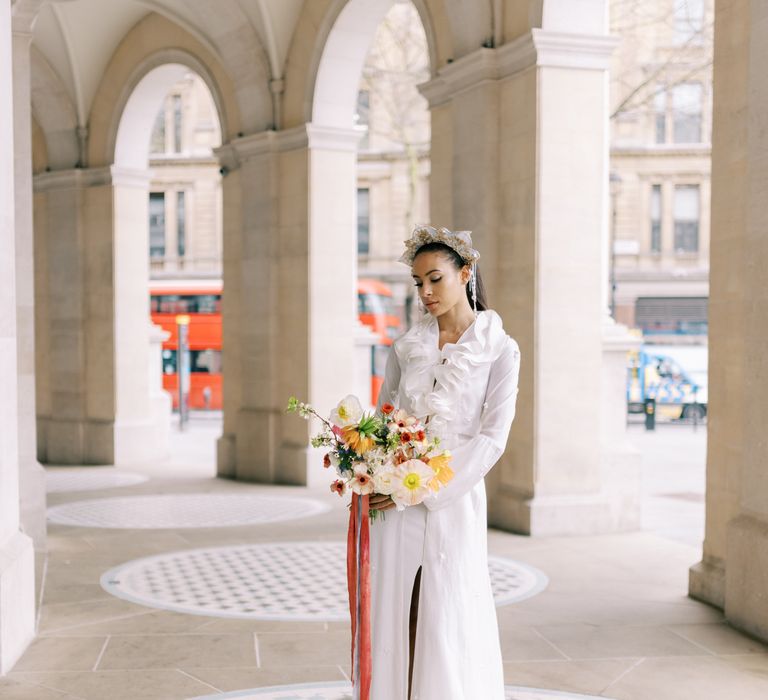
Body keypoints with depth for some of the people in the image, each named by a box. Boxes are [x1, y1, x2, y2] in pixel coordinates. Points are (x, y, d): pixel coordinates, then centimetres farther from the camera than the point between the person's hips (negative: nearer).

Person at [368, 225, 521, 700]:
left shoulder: (499, 350, -3)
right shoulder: (406, 347, 8)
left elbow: (493, 438, -10)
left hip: (453, 501, -3)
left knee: (449, 622, 0)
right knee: (392, 618, 5)